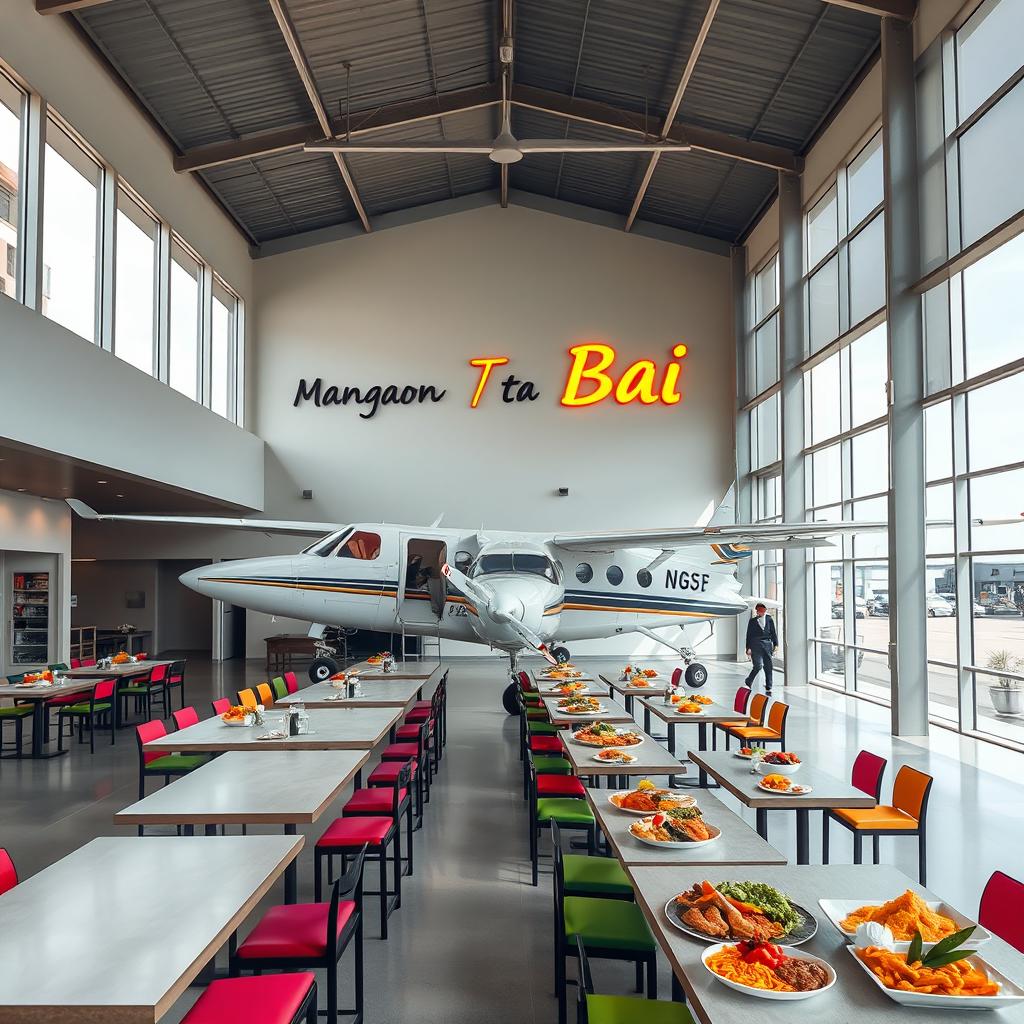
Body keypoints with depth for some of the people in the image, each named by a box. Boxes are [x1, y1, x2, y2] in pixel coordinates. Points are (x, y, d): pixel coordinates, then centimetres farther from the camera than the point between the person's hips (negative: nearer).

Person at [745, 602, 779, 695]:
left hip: (767, 644, 3)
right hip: (756, 644, -3)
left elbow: (773, 632, 12)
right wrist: (748, 648, 1)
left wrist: (776, 644, 4)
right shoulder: (752, 621, 5)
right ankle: (748, 682, 11)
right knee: (758, 665, -12)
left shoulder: (769, 619, 10)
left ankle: (768, 688, 6)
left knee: (768, 666, 0)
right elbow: (749, 635, 6)